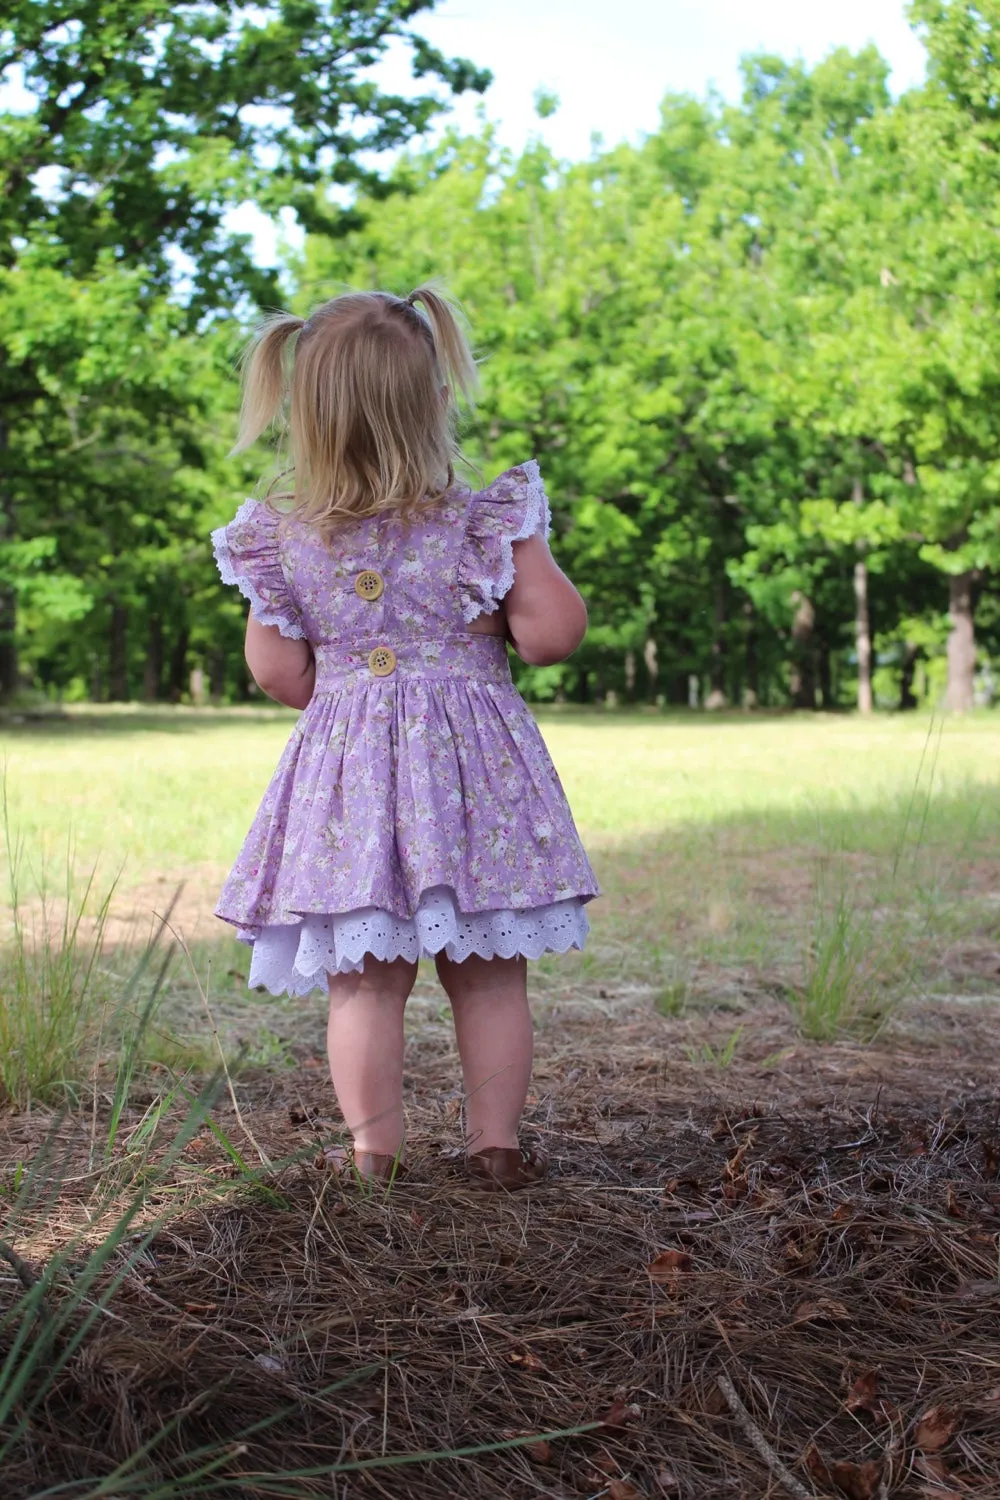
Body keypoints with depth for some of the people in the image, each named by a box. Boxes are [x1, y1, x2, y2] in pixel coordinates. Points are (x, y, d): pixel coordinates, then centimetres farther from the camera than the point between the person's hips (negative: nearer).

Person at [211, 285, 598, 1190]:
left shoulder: (281, 541, -1)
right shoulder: (487, 524, -9)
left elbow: (279, 673, 3)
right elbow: (553, 633, -12)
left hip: (347, 773, 2)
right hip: (472, 772, -1)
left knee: (363, 979, 9)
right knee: (490, 975, 10)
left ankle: (374, 1150, 14)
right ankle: (497, 1144, 16)